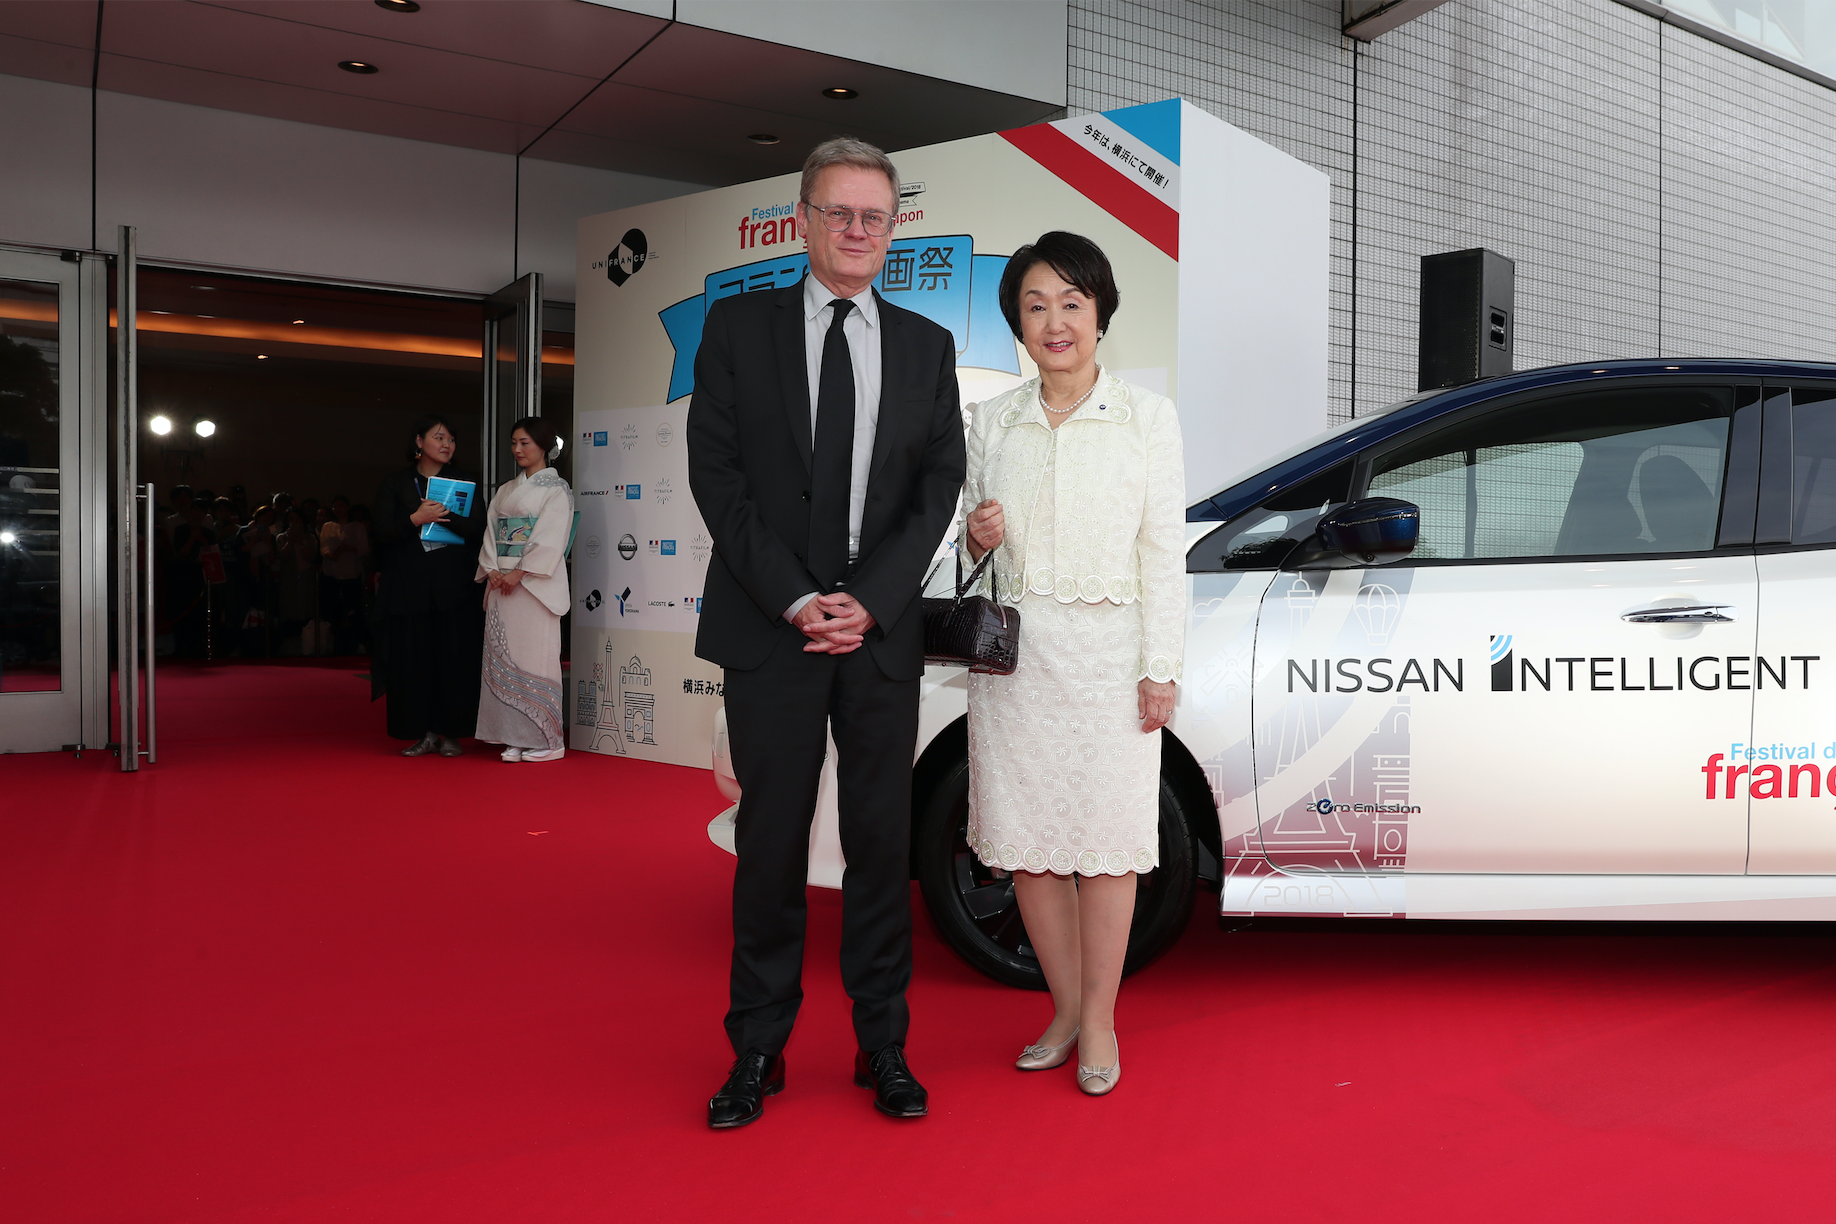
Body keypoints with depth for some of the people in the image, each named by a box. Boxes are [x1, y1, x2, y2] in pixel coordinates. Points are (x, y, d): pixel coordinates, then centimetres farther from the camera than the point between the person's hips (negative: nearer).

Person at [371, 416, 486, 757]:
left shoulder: (465, 482, 10)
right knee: (413, 659, -1)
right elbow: (381, 534, 0)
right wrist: (416, 519, -15)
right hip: (409, 586, 0)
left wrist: (442, 513, -15)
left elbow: (478, 529, -1)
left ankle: (450, 733, 7)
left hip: (453, 585, 0)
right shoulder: (395, 484, 8)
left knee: (454, 657, -1)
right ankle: (425, 733, 7)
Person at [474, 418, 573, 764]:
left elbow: (550, 539, -11)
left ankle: (547, 740, -2)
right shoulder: (506, 491, 19)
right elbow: (492, 534, 13)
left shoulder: (556, 489, -1)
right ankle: (515, 737, 8)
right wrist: (493, 571, -3)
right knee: (502, 658, 3)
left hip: (535, 582, -6)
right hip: (502, 582, 6)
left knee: (535, 655, -8)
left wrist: (518, 573, -16)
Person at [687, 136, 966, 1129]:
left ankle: (883, 1047, 20)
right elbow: (715, 473, -2)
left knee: (882, 840, 7)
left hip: (882, 630, 2)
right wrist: (795, 599, -11)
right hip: (771, 627, -1)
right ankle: (758, 1051, 19)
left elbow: (939, 486, 4)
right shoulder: (739, 326, 5)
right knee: (771, 841, 4)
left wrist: (868, 601, -9)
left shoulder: (926, 346, 11)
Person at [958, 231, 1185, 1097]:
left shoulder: (1147, 416, 0)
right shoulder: (992, 421, 8)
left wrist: (1160, 668, -8)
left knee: (1106, 837, 2)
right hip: (1013, 650, 3)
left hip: (1107, 651, -3)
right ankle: (1066, 1008, 24)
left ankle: (1100, 1020, 18)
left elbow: (1164, 550, -2)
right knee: (1025, 838, 6)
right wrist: (978, 538, -8)